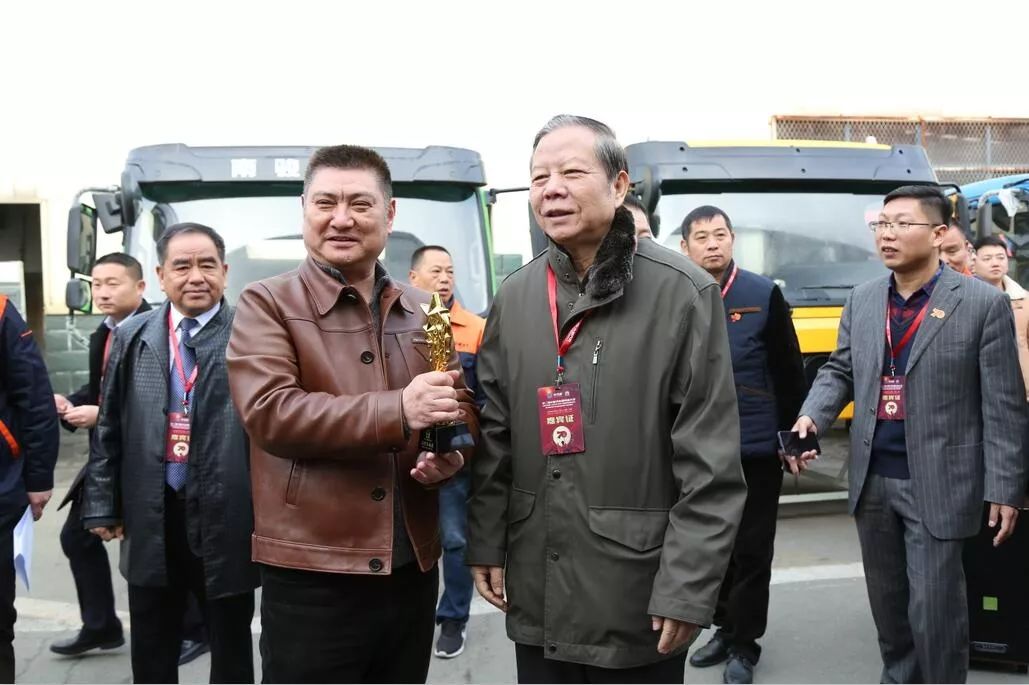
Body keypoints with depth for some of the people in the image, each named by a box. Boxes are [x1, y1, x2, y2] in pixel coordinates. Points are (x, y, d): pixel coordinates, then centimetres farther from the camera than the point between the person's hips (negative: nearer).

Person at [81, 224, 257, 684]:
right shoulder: (132, 338, 7)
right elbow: (109, 428, 9)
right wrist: (103, 505, 6)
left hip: (226, 517, -3)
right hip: (151, 518, 4)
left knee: (230, 647, 14)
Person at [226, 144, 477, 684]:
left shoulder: (423, 312, 10)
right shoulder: (267, 304, -4)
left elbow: (461, 409, 17)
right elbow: (268, 411, -18)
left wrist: (451, 453, -6)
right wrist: (397, 411, -26)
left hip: (413, 568, 5)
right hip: (311, 575, -4)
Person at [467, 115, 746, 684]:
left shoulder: (683, 294, -10)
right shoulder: (514, 296, 5)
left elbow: (712, 465, -12)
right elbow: (494, 436, 9)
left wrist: (687, 588, -14)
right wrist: (485, 545, 6)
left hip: (638, 597, -4)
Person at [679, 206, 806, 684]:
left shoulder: (764, 295, -3)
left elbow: (790, 373, 0)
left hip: (756, 451, -2)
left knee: (751, 552, 6)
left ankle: (744, 646, 21)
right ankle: (725, 629, 33)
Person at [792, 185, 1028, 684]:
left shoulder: (983, 303, -8)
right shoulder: (862, 300, 6)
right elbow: (839, 372, 13)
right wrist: (810, 418, -7)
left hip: (937, 484, -5)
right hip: (872, 479, 5)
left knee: (934, 606, 0)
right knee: (887, 599, 18)